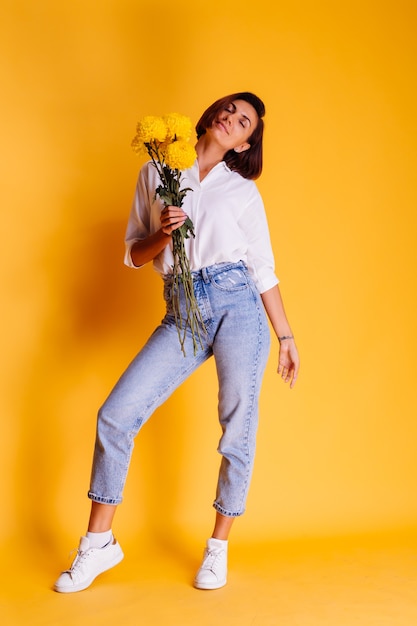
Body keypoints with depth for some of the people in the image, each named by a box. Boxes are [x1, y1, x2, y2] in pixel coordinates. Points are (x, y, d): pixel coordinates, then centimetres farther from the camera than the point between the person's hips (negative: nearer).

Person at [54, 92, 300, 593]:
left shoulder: (244, 192, 11)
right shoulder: (155, 174, 13)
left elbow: (264, 271, 12)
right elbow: (134, 255, 14)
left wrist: (286, 336, 10)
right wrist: (162, 233, -7)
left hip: (238, 304, -1)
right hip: (181, 314, 1)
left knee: (238, 429, -1)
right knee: (115, 415, -8)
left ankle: (218, 547, 19)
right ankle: (99, 543, 8)